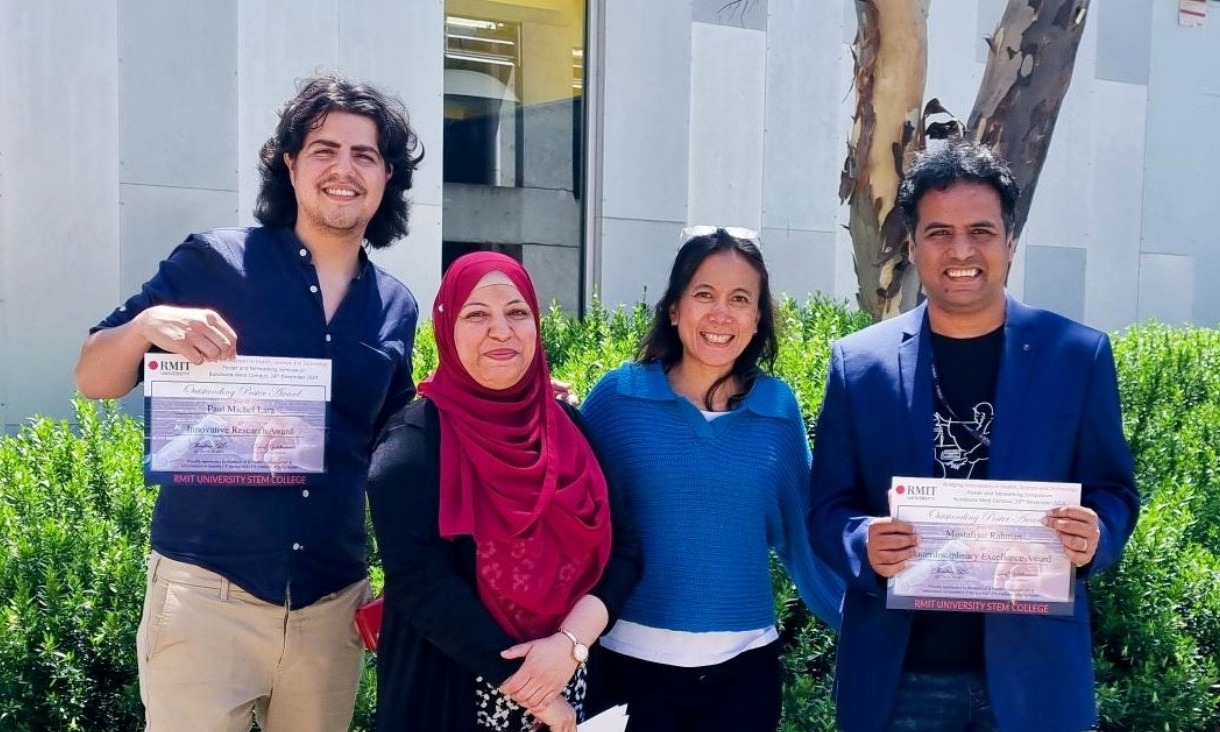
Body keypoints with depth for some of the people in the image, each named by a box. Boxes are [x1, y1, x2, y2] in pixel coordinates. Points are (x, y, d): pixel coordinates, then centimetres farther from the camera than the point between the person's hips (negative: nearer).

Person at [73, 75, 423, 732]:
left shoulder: (396, 307, 7)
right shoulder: (214, 261, -4)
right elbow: (91, 380, -1)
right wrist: (147, 324, -20)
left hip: (332, 604, 4)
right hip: (207, 592, -3)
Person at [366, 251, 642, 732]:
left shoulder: (568, 427, 3)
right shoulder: (415, 440, -11)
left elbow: (622, 550, 0)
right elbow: (422, 580, -19)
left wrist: (572, 642, -17)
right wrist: (528, 689, -18)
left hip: (568, 690, 5)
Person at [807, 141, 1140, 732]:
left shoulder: (1079, 354, 0)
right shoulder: (858, 361, 0)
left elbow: (1114, 492, 5)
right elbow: (827, 505, 2)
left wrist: (1094, 536, -17)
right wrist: (864, 545, -19)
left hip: (1032, 670, 0)